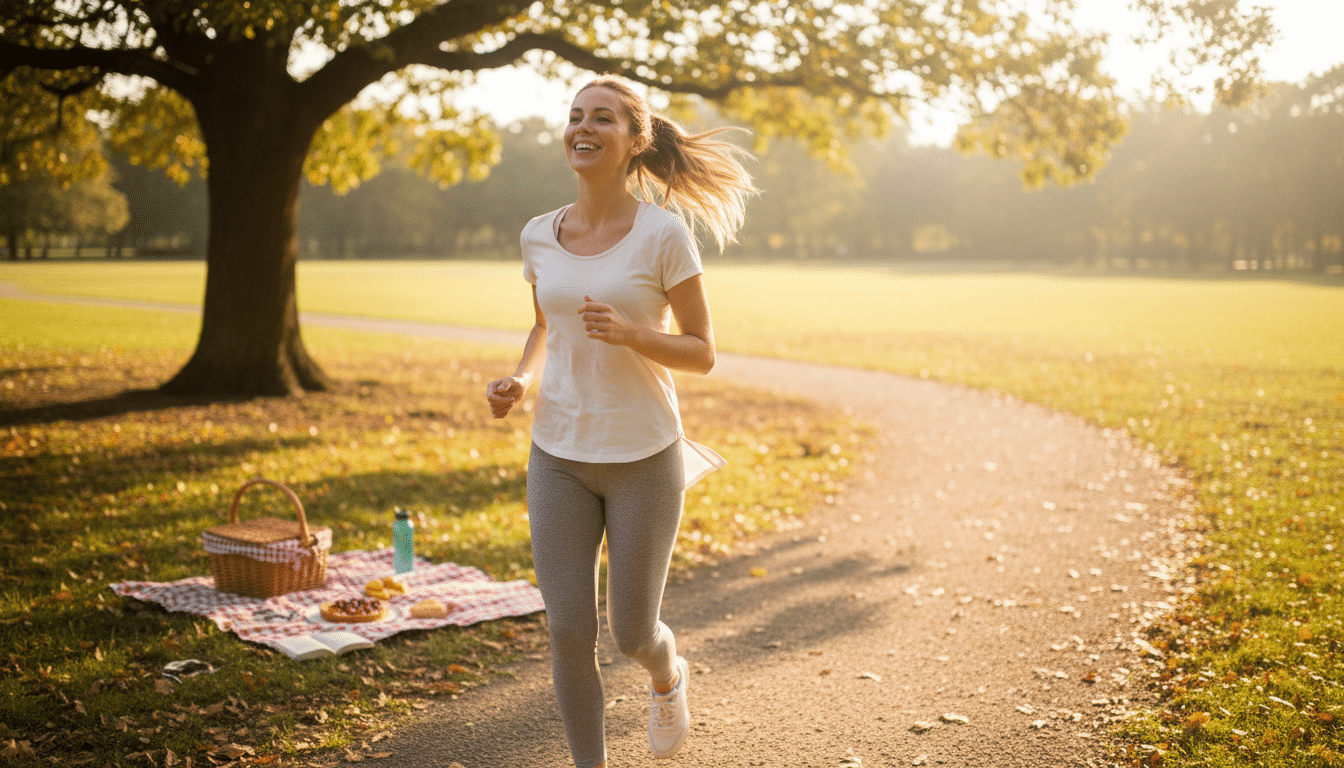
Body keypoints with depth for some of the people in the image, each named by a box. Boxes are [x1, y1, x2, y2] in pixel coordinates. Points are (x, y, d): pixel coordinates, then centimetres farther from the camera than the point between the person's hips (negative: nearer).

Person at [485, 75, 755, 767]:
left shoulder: (664, 232, -11)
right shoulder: (539, 236, 1)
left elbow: (701, 354, -8)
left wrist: (630, 333, -26)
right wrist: (519, 381, -3)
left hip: (644, 457, -3)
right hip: (559, 457, 3)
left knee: (630, 634, 7)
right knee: (568, 632, 0)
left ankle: (666, 673, 44)